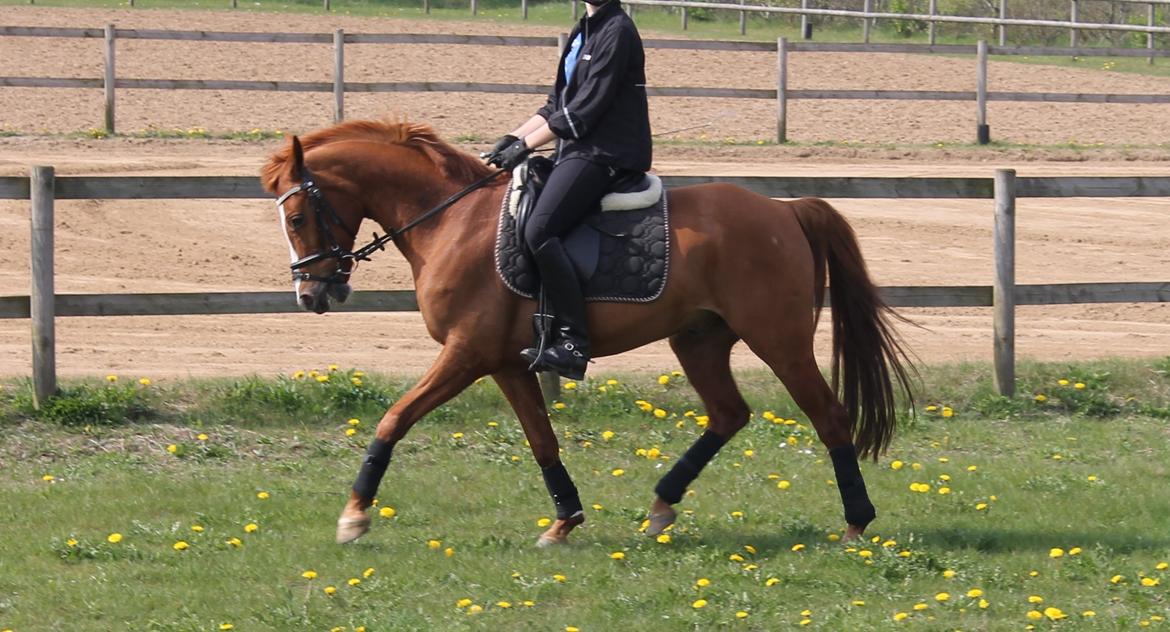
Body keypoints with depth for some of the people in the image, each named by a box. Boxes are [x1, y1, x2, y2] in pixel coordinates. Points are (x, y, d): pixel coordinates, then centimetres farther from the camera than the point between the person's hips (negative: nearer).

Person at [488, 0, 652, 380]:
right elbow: (557, 104, 22)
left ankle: (573, 342, -27)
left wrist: (527, 145, -13)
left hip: (606, 155, -11)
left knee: (539, 231, -26)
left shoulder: (617, 32, -11)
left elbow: (585, 109, -16)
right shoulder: (586, 31, 19)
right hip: (579, 150, 11)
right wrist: (514, 137, 9)